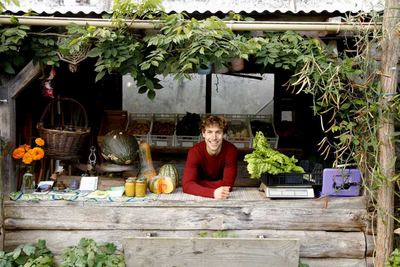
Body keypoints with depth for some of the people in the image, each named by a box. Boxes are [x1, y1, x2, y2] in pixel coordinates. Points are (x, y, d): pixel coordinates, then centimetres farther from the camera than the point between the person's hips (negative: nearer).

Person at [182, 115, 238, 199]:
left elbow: (227, 185, -22)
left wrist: (197, 183, -22)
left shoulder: (231, 150, -18)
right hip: (199, 198, -1)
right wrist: (213, 192, -43)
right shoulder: (195, 151, -19)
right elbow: (187, 185, -29)